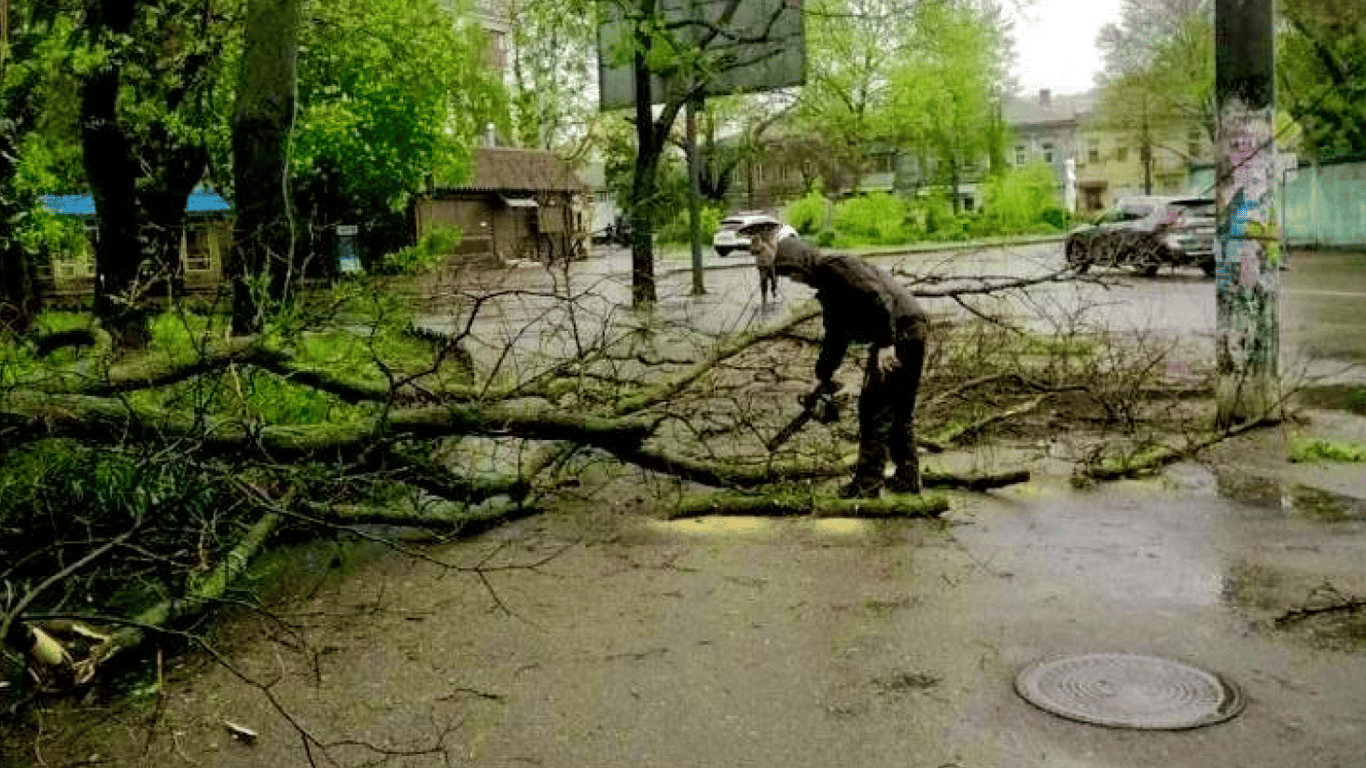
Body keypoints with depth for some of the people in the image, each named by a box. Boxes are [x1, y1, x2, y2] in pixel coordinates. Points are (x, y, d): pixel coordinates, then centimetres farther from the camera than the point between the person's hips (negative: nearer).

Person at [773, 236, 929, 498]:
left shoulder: (837, 266, -12)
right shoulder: (826, 286, 19)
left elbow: (878, 298, -24)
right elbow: (835, 338, 26)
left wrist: (886, 343, -26)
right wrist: (823, 375, 27)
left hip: (901, 331, -10)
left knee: (875, 407, -6)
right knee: (900, 410, 16)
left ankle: (868, 483, -1)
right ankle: (908, 478, 25)